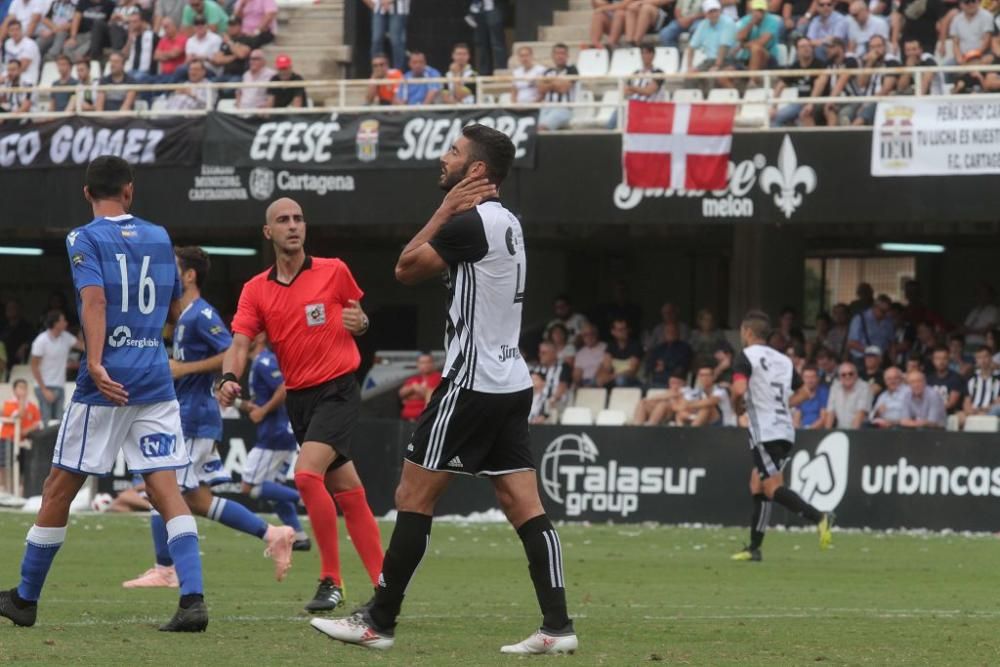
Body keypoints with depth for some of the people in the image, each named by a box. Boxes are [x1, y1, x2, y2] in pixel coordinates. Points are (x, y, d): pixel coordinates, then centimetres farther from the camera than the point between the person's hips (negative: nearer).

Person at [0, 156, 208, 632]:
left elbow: (93, 298, -19)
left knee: (60, 487, 7)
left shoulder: (85, 240, -3)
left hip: (106, 380, -4)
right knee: (164, 486, -2)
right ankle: (193, 598, -18)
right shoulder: (160, 237, 12)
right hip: (156, 378, 4)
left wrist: (96, 364, -29)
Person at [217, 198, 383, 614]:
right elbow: (240, 343, -6)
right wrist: (229, 378, -26)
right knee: (346, 492, 8)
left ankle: (331, 581, -15)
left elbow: (356, 319, 15)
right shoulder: (256, 290, 5)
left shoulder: (334, 272, 0)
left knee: (307, 473, -23)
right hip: (298, 397, 4)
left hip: (337, 390, -4)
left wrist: (360, 323, -9)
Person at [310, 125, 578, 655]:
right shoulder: (505, 222, 15)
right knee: (524, 506, 3)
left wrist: (445, 209, 0)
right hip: (511, 383, 9)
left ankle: (378, 622, 3)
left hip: (471, 385, -9)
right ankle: (557, 627, -5)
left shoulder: (471, 223, -15)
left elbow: (406, 268, -4)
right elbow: (423, 263, 20)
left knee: (413, 497, -1)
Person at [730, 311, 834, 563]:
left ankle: (819, 517, -30)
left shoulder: (746, 357, -5)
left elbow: (739, 389, -20)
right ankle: (754, 547, 14)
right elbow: (803, 392, 19)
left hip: (765, 433, -8)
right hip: (785, 430, 8)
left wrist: (738, 407, 0)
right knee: (757, 486, 14)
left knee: (773, 488, -12)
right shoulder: (783, 359, 17)